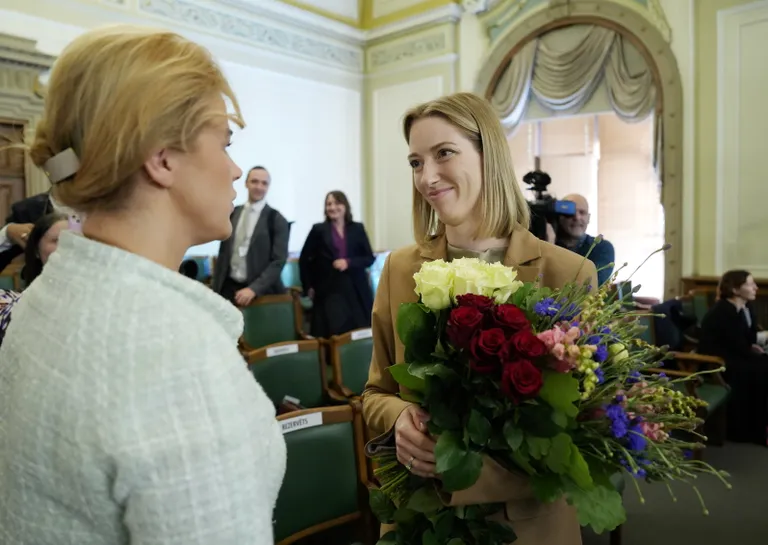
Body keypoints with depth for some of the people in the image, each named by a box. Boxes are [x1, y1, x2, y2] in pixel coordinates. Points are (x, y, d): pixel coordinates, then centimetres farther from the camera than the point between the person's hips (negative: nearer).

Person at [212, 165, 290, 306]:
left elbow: (278, 261, -10)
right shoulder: (232, 214, 9)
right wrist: (215, 289, 9)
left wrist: (254, 288, -20)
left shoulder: (277, 220, -4)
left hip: (261, 291, -3)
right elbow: (223, 253, 14)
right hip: (229, 288, 4)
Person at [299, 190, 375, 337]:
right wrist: (308, 287, 5)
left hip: (356, 291, 2)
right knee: (335, 336, -6)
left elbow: (370, 258, 6)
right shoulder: (318, 230, 3)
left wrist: (349, 262, -11)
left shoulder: (357, 228, 7)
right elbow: (304, 259, 8)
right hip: (329, 292, -2)